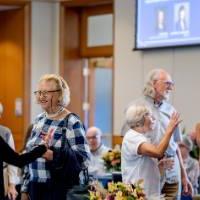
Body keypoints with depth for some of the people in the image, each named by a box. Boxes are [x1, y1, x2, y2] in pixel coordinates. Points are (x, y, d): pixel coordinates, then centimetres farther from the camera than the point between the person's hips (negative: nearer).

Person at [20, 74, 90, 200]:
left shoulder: (72, 122, -10)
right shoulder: (39, 120, 11)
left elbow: (84, 159, -19)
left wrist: (52, 155, -28)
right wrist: (25, 189, 15)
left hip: (61, 190, -6)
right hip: (35, 189, 6)